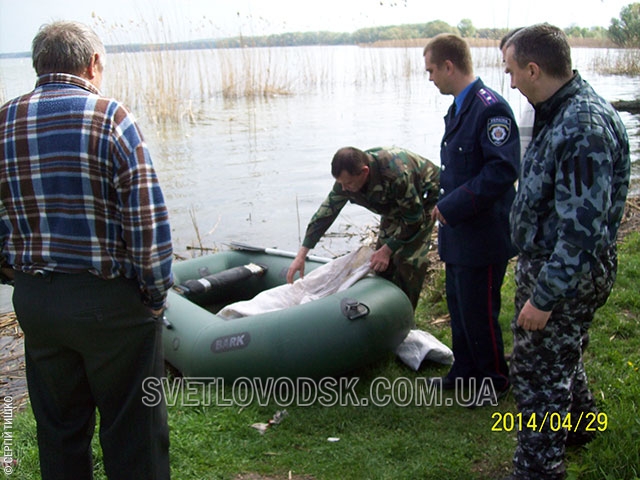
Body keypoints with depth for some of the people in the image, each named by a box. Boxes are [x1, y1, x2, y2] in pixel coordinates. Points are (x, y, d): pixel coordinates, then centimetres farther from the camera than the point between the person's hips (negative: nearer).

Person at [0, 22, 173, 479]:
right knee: (133, 431, 9)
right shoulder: (110, 117, -12)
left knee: (58, 429, 20)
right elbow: (148, 218, -16)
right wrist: (156, 293, -6)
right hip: (110, 300, -5)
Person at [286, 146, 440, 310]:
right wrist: (301, 255, -16)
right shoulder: (347, 177, -22)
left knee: (409, 260, -15)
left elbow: (414, 218, -30)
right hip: (396, 205, 6)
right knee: (382, 261, 1)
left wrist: (387, 250, -27)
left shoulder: (397, 175, -43)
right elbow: (326, 212, -14)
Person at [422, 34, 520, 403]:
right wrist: (446, 205, 7)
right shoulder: (459, 107, 11)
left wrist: (453, 206, -22)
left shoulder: (490, 108, -19)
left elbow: (503, 171, -25)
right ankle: (465, 372, 37)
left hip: (483, 236, -9)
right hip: (458, 234, 10)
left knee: (479, 311, 4)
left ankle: (494, 380, 25)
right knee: (459, 306, 19)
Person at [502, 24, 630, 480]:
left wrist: (544, 296, -24)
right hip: (546, 259, 10)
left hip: (566, 272, -10)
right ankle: (576, 424, 49)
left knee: (538, 369, 3)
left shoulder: (584, 128, -27)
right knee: (560, 353, 27)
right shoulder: (561, 112, 5)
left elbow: (582, 228, -29)